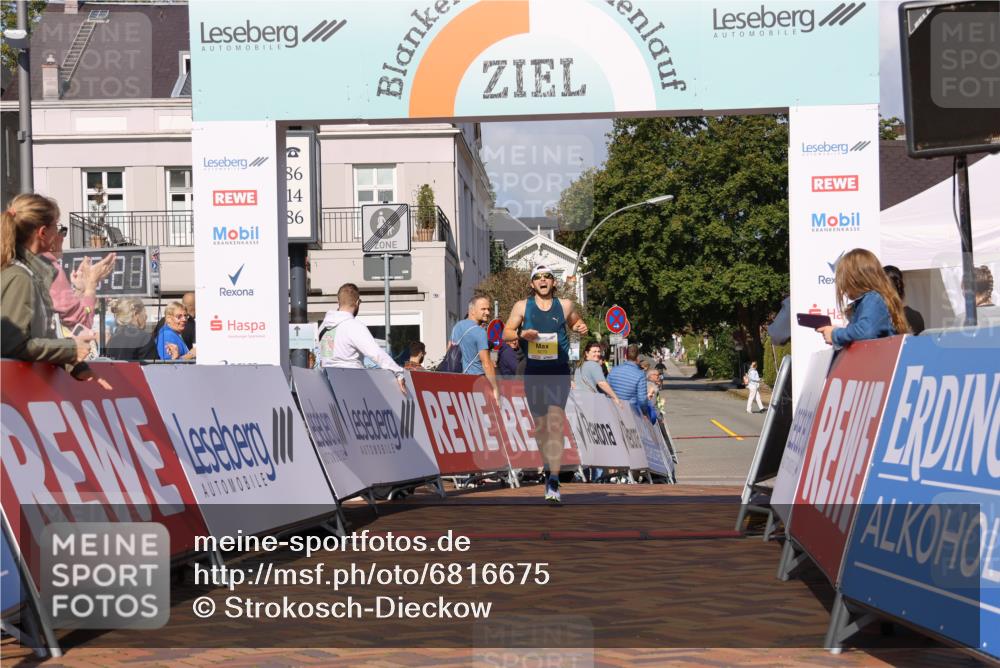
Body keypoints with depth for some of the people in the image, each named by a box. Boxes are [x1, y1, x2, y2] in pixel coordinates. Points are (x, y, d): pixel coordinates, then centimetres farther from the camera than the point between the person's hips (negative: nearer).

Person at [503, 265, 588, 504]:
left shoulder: (565, 305, 6)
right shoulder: (522, 306, 5)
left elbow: (575, 322, 24)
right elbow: (505, 333, 6)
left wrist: (581, 327, 1)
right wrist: (521, 333, -16)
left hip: (558, 371, -2)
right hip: (533, 371, 2)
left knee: (555, 422, -17)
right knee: (540, 425, 11)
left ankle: (553, 484, -23)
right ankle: (549, 468, 34)